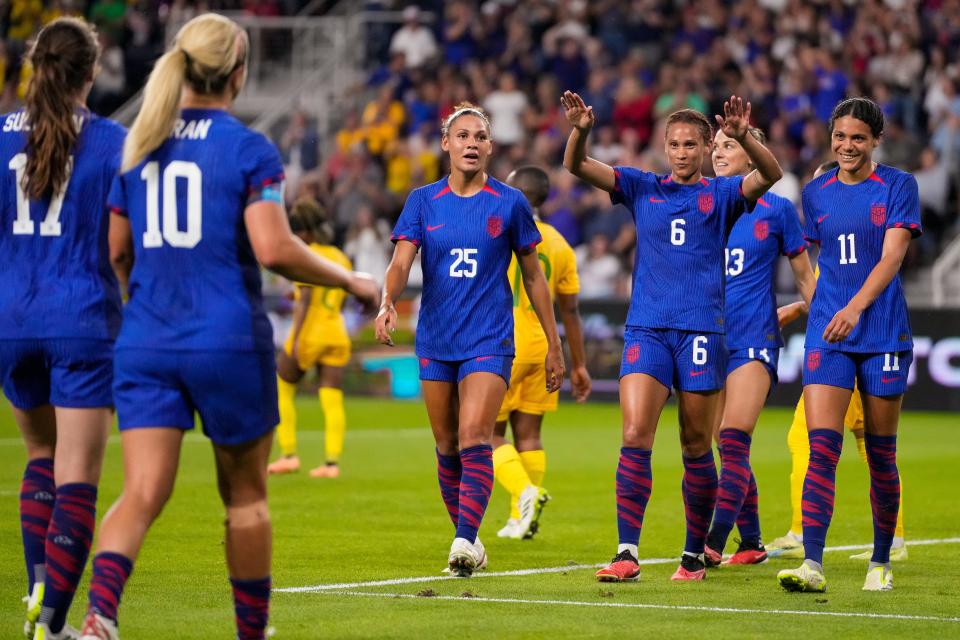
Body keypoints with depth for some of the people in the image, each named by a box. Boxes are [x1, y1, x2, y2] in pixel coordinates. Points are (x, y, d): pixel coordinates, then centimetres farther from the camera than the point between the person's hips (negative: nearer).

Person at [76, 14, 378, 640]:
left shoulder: (140, 144, 8)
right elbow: (273, 249, -16)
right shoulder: (250, 150, -7)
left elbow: (118, 251, 13)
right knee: (246, 495, 14)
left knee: (142, 494, -5)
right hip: (227, 341, -3)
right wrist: (351, 280, -3)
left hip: (146, 342, 3)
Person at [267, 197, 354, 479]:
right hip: (337, 333, 6)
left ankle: (288, 454, 6)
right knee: (332, 399, 2)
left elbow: (304, 300, -17)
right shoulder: (342, 258, 11)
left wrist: (296, 338, -20)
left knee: (281, 390, 9)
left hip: (310, 332, -6)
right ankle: (332, 462, -3)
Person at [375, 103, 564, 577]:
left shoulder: (509, 203, 0)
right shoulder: (423, 201, 4)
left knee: (474, 440, -18)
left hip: (489, 341, -3)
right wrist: (387, 302, -29)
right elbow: (401, 263, -6)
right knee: (447, 447, 8)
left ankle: (465, 541, -25)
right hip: (434, 341, 3)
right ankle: (467, 540, 21)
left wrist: (554, 345, 8)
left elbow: (533, 276, 7)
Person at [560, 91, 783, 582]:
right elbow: (577, 167, 3)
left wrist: (742, 137, -29)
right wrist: (580, 131, -18)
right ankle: (627, 554, -14)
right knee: (634, 438, -12)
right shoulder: (642, 189, 11)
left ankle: (694, 555, 16)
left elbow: (770, 174, -11)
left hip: (701, 330, -1)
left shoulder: (720, 195, 7)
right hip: (646, 329, 1)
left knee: (696, 448, 5)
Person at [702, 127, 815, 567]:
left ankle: (713, 543, -22)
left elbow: (804, 276, 5)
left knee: (734, 442, -16)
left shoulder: (776, 210, -1)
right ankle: (751, 543, 17)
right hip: (709, 337, 5)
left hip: (754, 340, -5)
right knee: (729, 447, 7)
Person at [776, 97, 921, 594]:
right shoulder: (816, 193, 9)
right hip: (827, 332, 2)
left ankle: (881, 563, 20)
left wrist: (856, 306, -27)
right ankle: (812, 565, -19)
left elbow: (891, 257, -14)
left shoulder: (898, 186, -3)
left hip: (883, 332, -2)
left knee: (881, 455, 6)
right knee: (822, 449, -12)